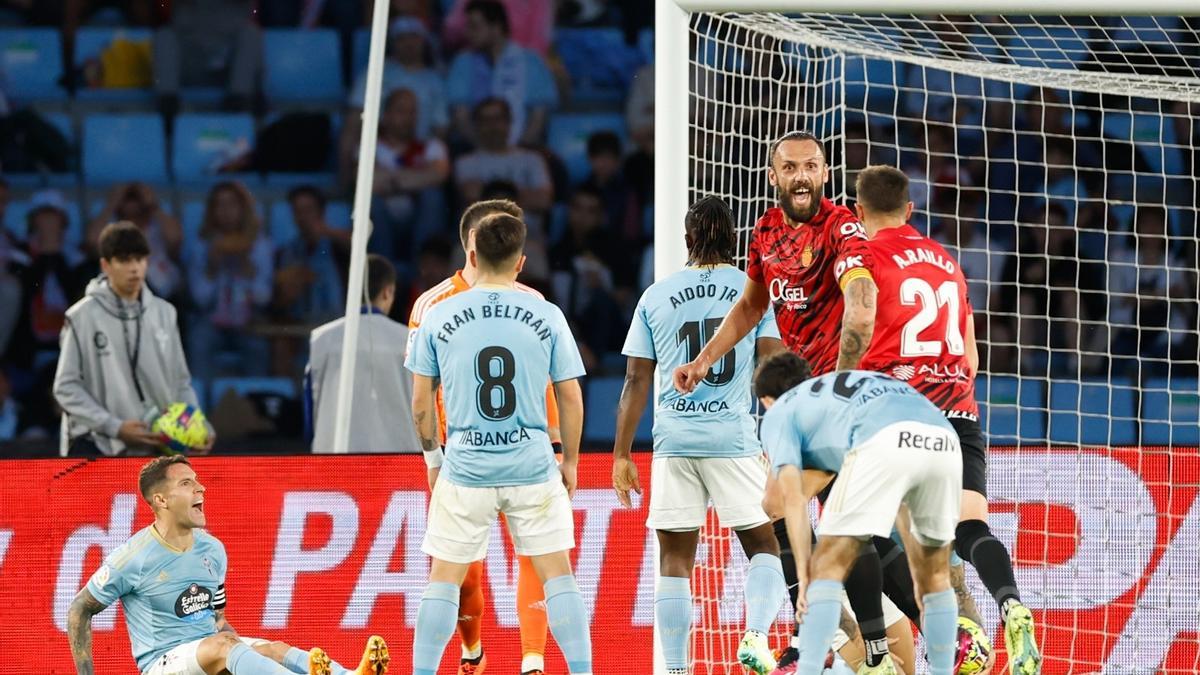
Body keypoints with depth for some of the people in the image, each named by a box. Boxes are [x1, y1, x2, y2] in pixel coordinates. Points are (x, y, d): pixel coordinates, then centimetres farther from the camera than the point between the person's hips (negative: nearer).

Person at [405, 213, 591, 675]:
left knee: (444, 579, 9)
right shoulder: (547, 316, -1)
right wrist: (570, 462, 14)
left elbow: (421, 403, 3)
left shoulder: (439, 318, -1)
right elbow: (570, 398, 2)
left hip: (465, 468, 0)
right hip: (533, 465, 0)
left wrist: (432, 456, 18)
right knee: (557, 574, 7)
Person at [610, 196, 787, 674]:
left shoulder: (656, 297, 7)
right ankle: (756, 634, -14)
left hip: (673, 438, 1)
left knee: (675, 560, 5)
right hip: (735, 437, -1)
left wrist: (621, 454, 10)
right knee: (764, 546, 10)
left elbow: (637, 380, 7)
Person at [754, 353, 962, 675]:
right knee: (934, 576, 22)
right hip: (945, 442, 6)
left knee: (827, 568, 4)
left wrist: (804, 574, 6)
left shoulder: (778, 413, 25)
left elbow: (793, 497, 9)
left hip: (884, 443, -6)